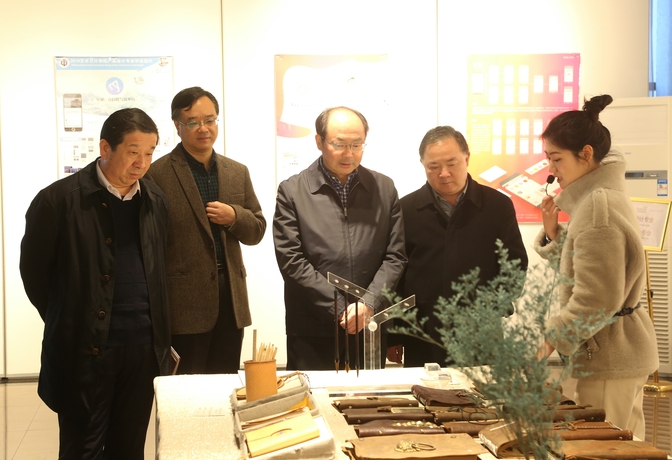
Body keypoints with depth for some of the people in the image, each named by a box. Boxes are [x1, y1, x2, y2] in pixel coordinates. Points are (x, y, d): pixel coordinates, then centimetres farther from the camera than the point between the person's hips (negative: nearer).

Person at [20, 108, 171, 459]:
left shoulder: (155, 200, 6)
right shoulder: (59, 199, -10)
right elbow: (33, 271, -2)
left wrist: (159, 334, 10)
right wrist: (67, 323, 3)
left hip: (144, 348, 4)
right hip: (84, 349, -4)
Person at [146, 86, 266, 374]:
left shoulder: (237, 172, 13)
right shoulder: (157, 174, -4)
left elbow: (256, 231, 15)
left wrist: (234, 217, -7)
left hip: (230, 299, 5)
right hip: (183, 304, -5)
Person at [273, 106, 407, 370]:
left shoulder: (384, 188, 7)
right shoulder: (292, 191, -1)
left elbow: (395, 256, 5)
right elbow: (291, 261, -7)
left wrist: (369, 304, -10)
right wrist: (342, 309, -12)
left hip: (370, 327, 2)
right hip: (312, 333, -2)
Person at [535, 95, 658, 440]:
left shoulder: (598, 205, -19)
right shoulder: (600, 195, 12)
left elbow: (595, 300, -23)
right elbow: (583, 265, 17)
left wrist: (549, 339, -16)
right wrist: (554, 232, 3)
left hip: (607, 354, -10)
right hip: (625, 348, 10)